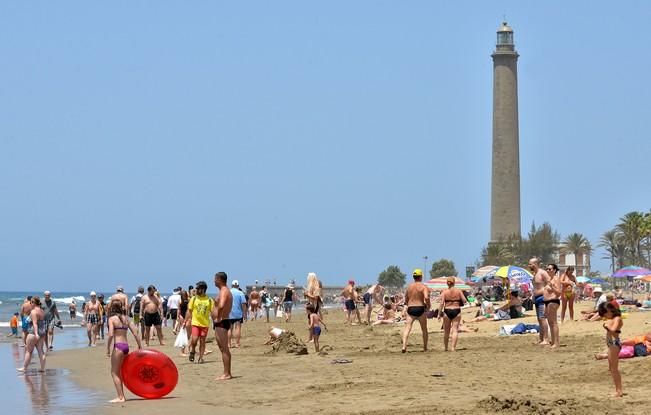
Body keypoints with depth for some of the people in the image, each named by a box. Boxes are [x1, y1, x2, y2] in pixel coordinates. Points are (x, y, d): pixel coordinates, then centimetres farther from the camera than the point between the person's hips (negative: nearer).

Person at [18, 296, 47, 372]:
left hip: (33, 333, -8)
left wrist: (36, 334, -33)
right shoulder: (42, 311, 10)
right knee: (41, 351, 6)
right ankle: (42, 368, 3)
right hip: (42, 332, 8)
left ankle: (24, 367, 9)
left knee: (28, 351, 2)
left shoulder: (33, 311, -15)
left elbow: (35, 323, -24)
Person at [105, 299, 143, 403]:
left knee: (114, 373, 2)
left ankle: (120, 397, -3)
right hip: (126, 346, 7)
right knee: (118, 372, 19)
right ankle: (121, 396, 21)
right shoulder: (125, 318, 12)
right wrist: (140, 346, 16)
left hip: (118, 346, -7)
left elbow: (111, 335, -17)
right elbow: (135, 333, 10)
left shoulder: (112, 319, -6)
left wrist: (108, 348, -10)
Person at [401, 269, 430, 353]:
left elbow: (406, 300, 16)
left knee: (407, 328, -8)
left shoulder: (409, 286, 10)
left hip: (410, 309, 2)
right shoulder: (423, 286, -4)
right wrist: (428, 305, -2)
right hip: (420, 309, -2)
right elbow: (426, 297, -19)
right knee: (424, 329, 16)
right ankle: (425, 348, 23)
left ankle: (404, 345, -30)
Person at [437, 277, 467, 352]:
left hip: (447, 311, 0)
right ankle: (453, 347, -12)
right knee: (455, 330, -1)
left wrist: (439, 314, -6)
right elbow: (465, 301, -3)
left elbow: (441, 303, -9)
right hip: (456, 311, 0)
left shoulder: (444, 292, -3)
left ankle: (446, 348, 20)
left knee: (446, 331, 12)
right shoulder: (458, 291, 0)